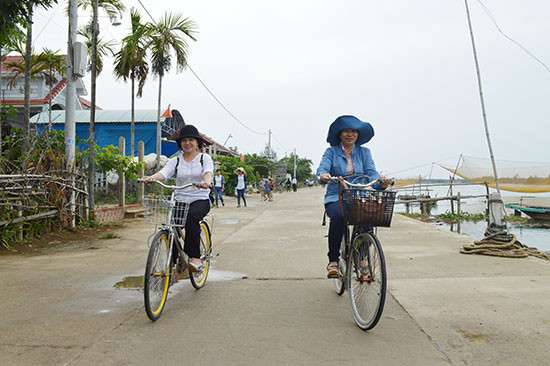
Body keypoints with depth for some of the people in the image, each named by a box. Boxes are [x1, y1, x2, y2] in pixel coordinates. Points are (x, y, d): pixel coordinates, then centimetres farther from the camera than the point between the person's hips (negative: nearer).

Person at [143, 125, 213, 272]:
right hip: (180, 200, 3)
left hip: (201, 199, -3)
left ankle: (195, 258, -31)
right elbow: (164, 172, -7)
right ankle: (172, 261, -10)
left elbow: (208, 173, -16)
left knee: (192, 216, -35)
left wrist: (206, 182, -41)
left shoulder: (204, 158, 5)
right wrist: (151, 177, -31)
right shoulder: (176, 160, 11)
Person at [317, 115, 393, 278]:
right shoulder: (331, 152, 8)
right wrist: (323, 175, -36)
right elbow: (323, 167, -10)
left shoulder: (364, 152, 14)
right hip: (336, 198, -2)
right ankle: (333, 260, -20)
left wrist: (380, 183, -24)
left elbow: (371, 173, 0)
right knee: (338, 217, -35)